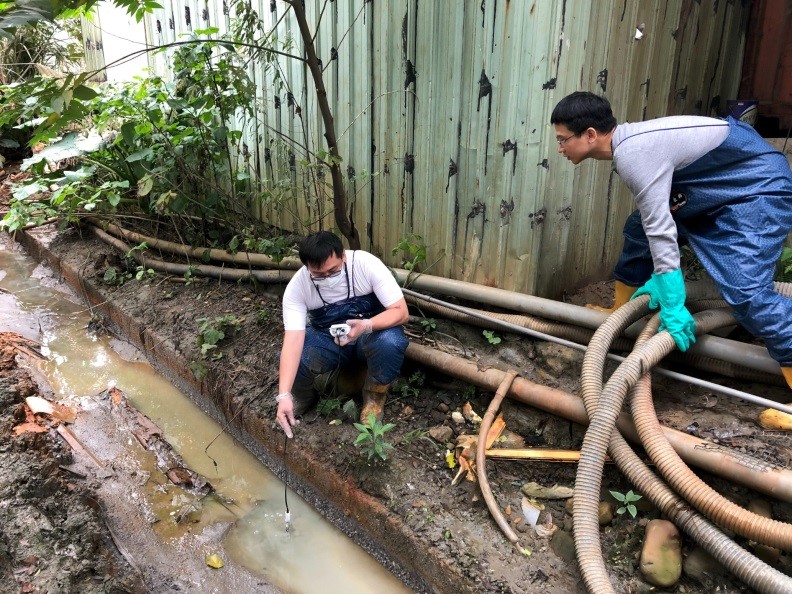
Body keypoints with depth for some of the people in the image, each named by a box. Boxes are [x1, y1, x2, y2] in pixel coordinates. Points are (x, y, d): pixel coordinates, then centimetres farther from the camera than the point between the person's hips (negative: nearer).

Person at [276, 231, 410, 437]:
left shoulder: (366, 264, -25)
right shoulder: (296, 287, -21)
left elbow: (400, 311, -23)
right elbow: (293, 340, -28)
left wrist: (366, 325, -43)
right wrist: (284, 395, -39)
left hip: (371, 332, -1)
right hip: (326, 339, 1)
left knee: (390, 342, -36)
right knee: (294, 359, -29)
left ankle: (374, 396, -5)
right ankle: (303, 396, 8)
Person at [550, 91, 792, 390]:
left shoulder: (633, 153, -29)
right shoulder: (627, 142, 2)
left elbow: (661, 230, -31)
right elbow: (655, 221, 6)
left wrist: (672, 307, -26)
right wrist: (659, 276, 4)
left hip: (758, 186, -10)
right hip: (716, 186, 10)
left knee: (745, 291, -22)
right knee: (638, 229, 14)